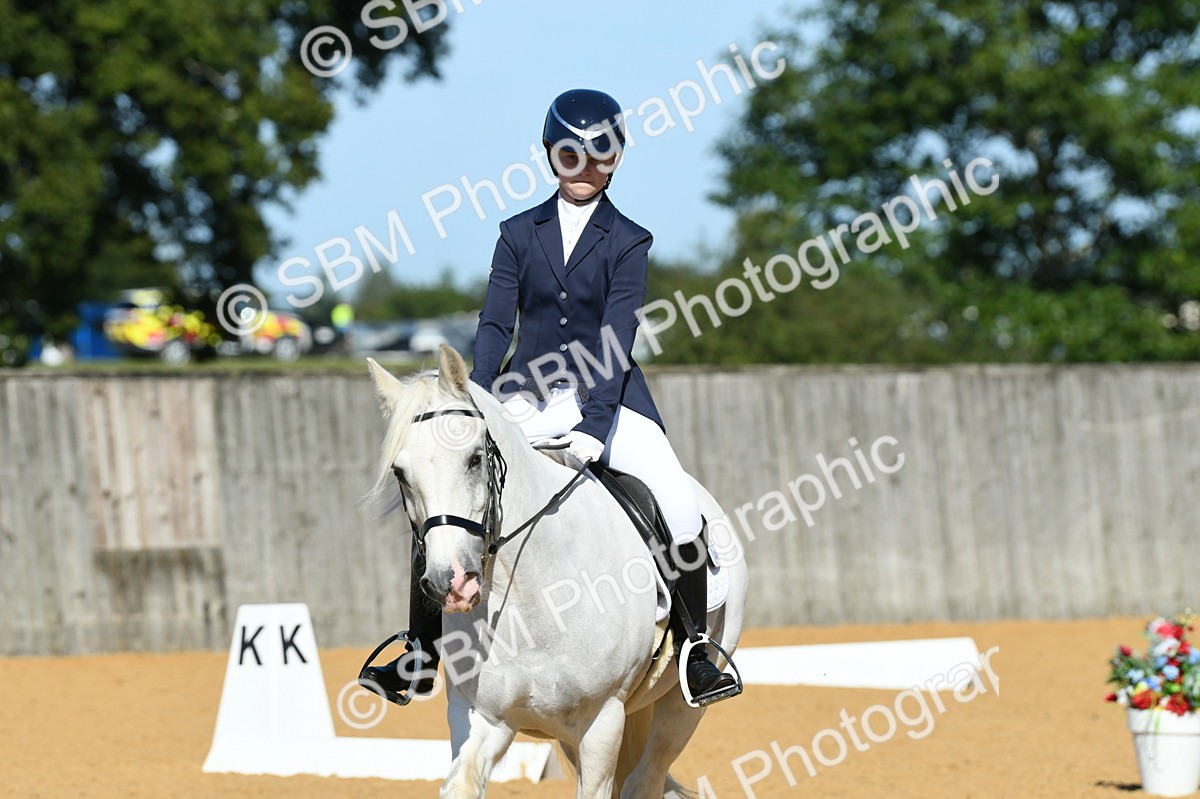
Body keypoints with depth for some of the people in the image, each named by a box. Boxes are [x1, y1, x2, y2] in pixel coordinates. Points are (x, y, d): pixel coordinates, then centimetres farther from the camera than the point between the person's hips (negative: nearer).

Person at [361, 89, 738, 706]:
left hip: (606, 401, -2)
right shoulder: (519, 233, 7)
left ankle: (695, 652, -9)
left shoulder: (628, 242, 0)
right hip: (524, 400, 2)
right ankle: (420, 654, -1)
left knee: (678, 503, -22)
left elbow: (617, 337, -10)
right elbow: (495, 325, 1)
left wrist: (594, 425, -21)